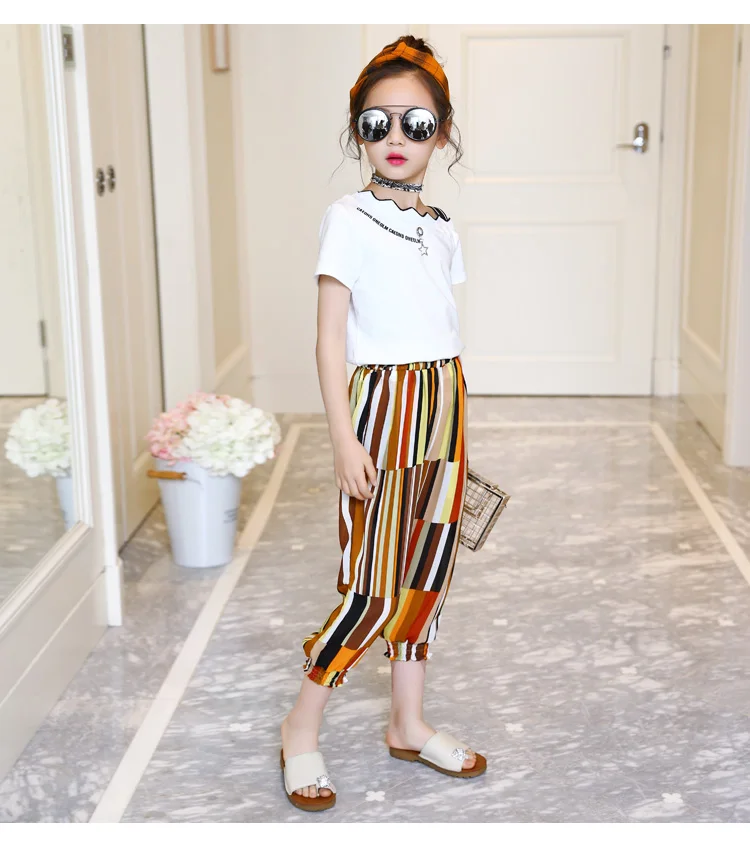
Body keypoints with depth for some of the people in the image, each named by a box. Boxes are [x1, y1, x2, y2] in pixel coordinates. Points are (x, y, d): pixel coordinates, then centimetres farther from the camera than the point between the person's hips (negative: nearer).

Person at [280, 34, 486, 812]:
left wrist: (456, 435, 14)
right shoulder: (349, 218, -7)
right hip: (383, 406, -6)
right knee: (375, 589, -5)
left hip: (444, 408, 6)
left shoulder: (441, 229, 11)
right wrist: (344, 440, -17)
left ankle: (409, 725, 26)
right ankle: (301, 727, 13)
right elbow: (330, 337, -11)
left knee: (428, 573, 12)